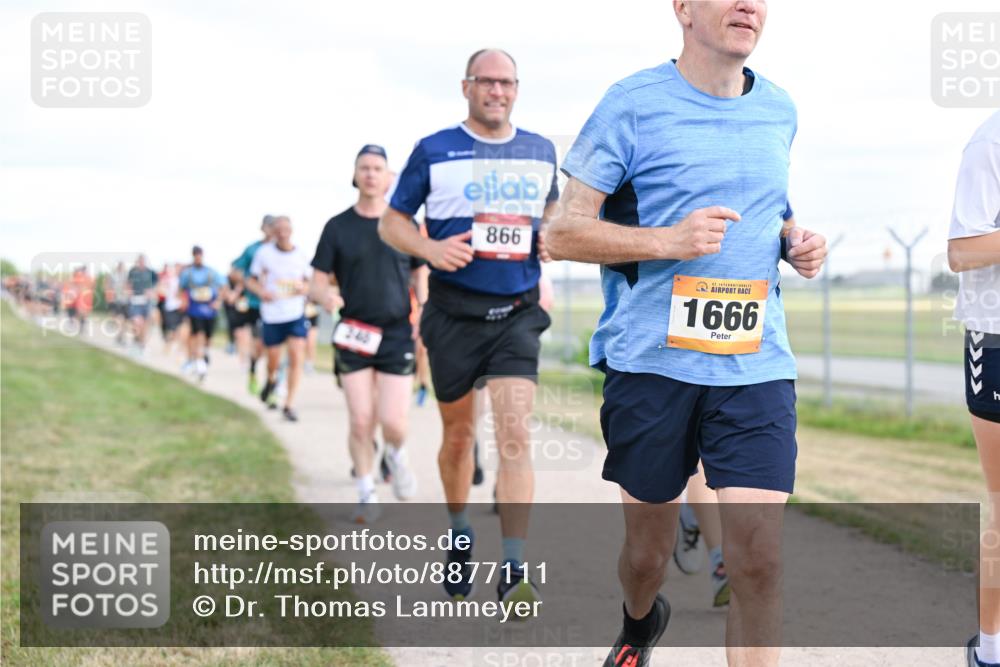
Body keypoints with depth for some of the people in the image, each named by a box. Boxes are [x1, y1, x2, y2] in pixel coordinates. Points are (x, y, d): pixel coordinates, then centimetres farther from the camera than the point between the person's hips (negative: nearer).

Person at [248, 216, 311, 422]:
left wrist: (304, 288, -7)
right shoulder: (264, 252, -1)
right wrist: (261, 291, -14)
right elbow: (251, 281, 7)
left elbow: (308, 283, 16)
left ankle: (289, 405, -5)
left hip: (296, 314, 0)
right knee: (273, 361, 8)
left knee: (296, 357, -13)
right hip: (271, 315, 0)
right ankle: (271, 381, 45)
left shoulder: (300, 255, 3)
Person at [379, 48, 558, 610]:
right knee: (459, 435, 11)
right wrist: (431, 249, -15)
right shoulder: (434, 152, 0)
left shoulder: (541, 152, 9)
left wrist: (551, 238, 2)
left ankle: (514, 572, -17)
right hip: (454, 311, -1)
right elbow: (392, 221, 5)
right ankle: (459, 534, 38)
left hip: (517, 314, 1)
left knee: (515, 434, -14)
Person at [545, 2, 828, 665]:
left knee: (759, 555, -12)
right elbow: (563, 233, -5)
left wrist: (796, 239, 6)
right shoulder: (633, 104, -5)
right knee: (648, 548, 13)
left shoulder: (778, 110, 11)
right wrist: (667, 241, -19)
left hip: (757, 367, 3)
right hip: (651, 362, -2)